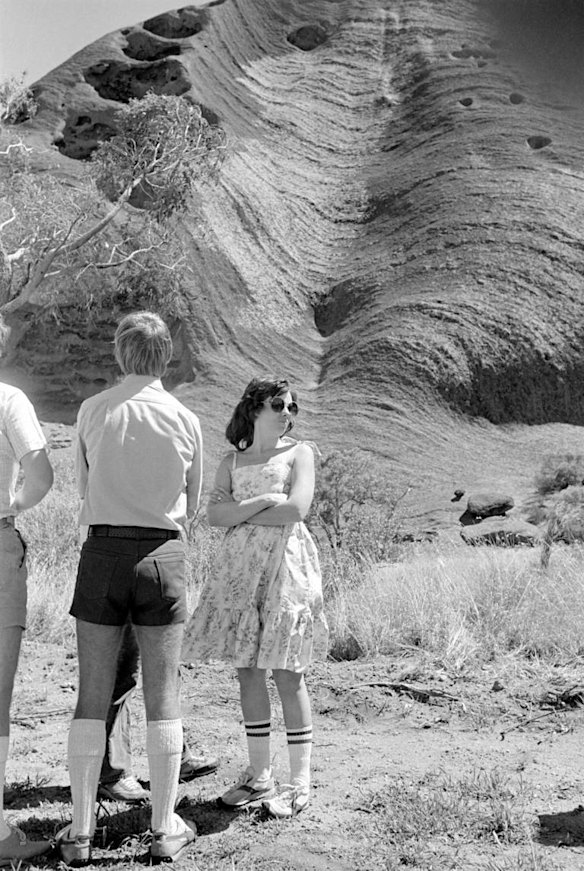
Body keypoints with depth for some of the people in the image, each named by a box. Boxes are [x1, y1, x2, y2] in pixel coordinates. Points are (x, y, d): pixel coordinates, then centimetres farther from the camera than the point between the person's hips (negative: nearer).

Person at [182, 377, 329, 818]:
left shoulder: (300, 452, 6)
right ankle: (259, 774, 17)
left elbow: (296, 509, -9)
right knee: (248, 670, 5)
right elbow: (215, 513, 1)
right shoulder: (232, 461, 15)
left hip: (286, 563, -4)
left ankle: (299, 781, 4)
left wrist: (241, 513, -2)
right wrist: (263, 502, -11)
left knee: (287, 674, -5)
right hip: (240, 567, 4)